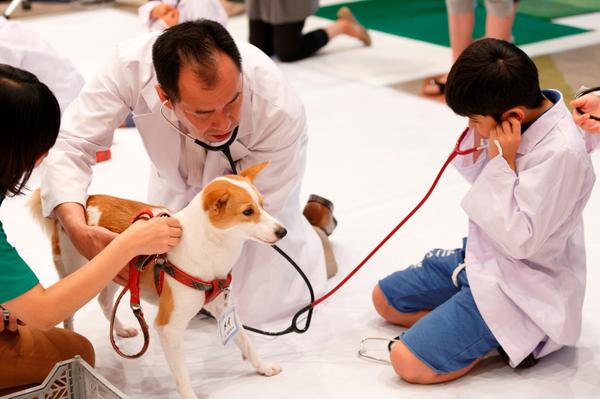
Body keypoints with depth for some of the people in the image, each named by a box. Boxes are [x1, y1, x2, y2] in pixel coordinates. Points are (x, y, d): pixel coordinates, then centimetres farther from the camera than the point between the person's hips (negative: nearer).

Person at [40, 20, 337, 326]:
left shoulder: (281, 112, -43)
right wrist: (77, 228, -50)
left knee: (256, 306, 0)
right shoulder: (132, 66, -41)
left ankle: (316, 216, 25)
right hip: (181, 179, 2)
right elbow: (70, 144, -33)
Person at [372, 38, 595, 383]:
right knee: (385, 299, 17)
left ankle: (511, 337, 1)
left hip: (518, 287, -9)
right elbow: (481, 178, 7)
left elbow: (519, 240, -28)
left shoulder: (561, 153, -31)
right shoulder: (520, 112, -7)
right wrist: (479, 137, -13)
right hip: (483, 256, 9)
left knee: (408, 362, -18)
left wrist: (503, 161, -29)